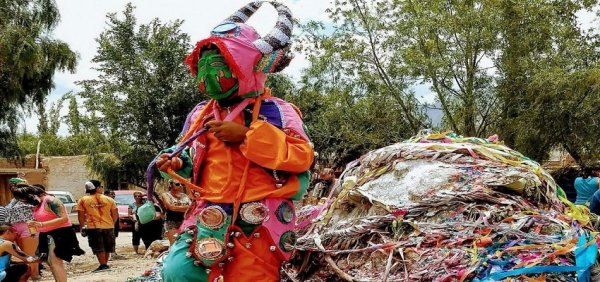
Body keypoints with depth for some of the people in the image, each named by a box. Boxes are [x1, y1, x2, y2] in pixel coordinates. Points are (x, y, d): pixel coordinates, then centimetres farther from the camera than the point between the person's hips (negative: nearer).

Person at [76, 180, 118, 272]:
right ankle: (105, 264, 22)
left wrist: (82, 227, 9)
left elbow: (81, 215, 0)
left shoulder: (83, 200, 0)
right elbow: (115, 214, 7)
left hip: (93, 227, -2)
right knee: (107, 247, 17)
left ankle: (103, 265, -7)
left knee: (98, 248, 0)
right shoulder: (109, 199, 5)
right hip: (108, 226, 2)